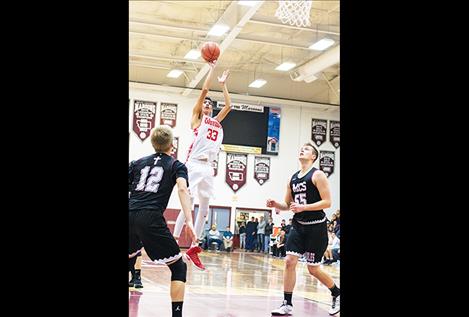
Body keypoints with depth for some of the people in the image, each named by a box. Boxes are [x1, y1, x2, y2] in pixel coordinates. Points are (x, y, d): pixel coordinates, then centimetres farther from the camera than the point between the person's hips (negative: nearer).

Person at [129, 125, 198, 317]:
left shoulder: (137, 163, 23)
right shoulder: (176, 166, 12)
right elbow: (182, 188, -7)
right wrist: (189, 221, -16)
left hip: (130, 215, 4)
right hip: (151, 219, -4)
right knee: (178, 267, 6)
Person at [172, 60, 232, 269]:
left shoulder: (216, 121, 23)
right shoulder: (197, 117, 6)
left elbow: (229, 105, 25)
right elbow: (204, 90, -1)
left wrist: (223, 84, 28)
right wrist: (212, 69, 5)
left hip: (208, 167, 7)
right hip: (194, 164, -7)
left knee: (204, 208, 6)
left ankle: (193, 249, 12)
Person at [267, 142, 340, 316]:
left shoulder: (317, 175, -9)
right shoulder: (293, 178, 11)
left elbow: (327, 202, -16)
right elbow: (287, 205, 18)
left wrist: (303, 207, -24)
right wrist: (275, 204, -3)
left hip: (316, 227, -6)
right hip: (298, 225, 6)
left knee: (313, 269, 1)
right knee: (289, 261, -6)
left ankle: (337, 294, 25)